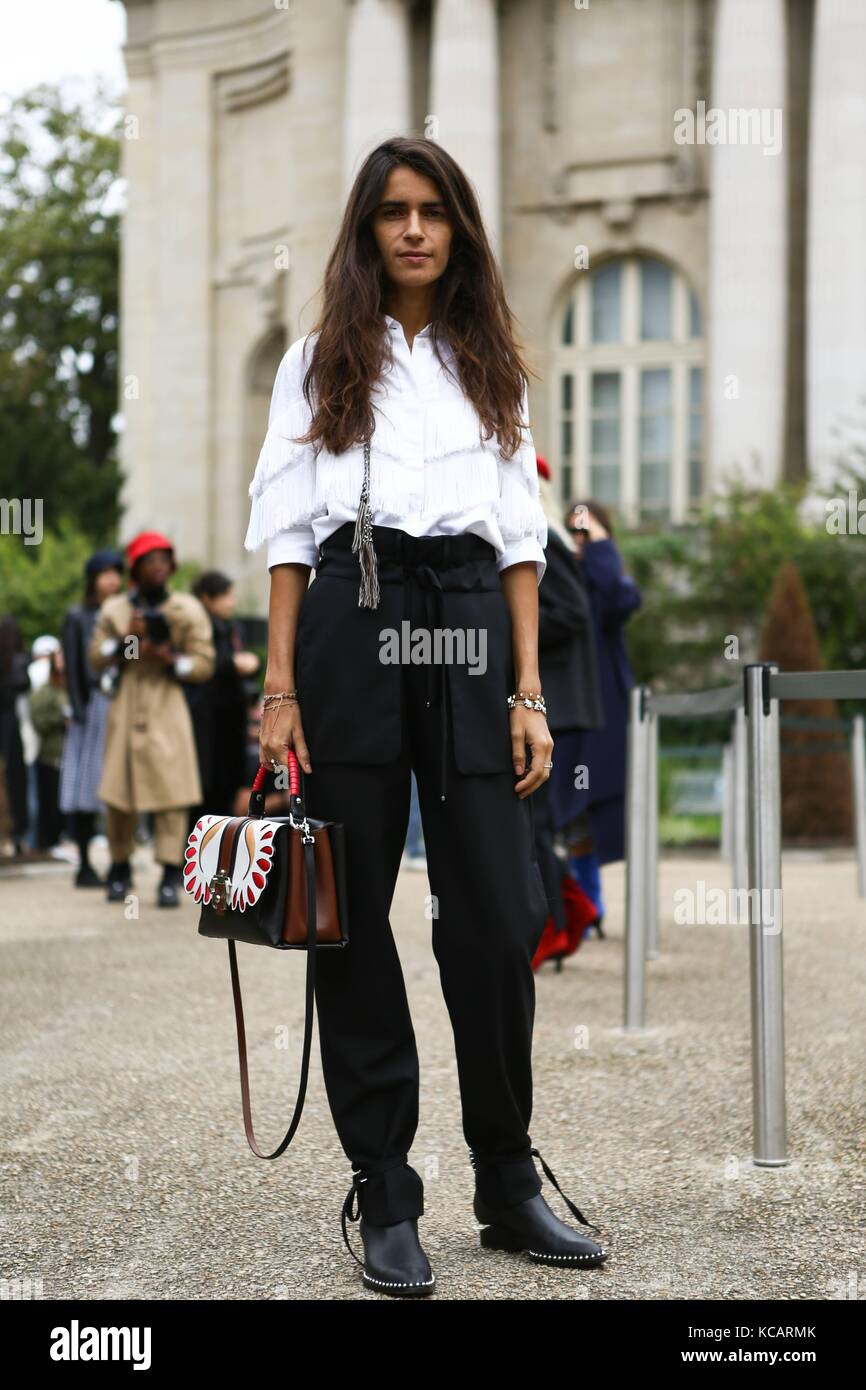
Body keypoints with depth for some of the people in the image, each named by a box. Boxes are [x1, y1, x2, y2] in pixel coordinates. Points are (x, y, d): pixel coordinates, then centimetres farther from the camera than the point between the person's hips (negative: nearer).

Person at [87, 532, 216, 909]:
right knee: (117, 792, 2)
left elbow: (205, 664, 2)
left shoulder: (188, 610, 6)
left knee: (171, 791, -9)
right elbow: (96, 657, 4)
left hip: (167, 709, -2)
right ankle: (120, 868, 18)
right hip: (126, 710, 2)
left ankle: (170, 876, -7)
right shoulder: (114, 609, 10)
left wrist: (169, 659, -14)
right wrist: (126, 640, -11)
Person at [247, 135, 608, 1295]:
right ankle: (385, 1200, 8)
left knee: (501, 916, -3)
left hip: (470, 633, 2)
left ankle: (509, 1188, 11)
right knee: (356, 921, 0)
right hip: (350, 628, -1)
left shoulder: (494, 370, 17)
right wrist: (280, 690, -5)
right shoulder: (321, 363, 12)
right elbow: (287, 532, 5)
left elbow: (522, 539, 12)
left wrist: (529, 693, 2)